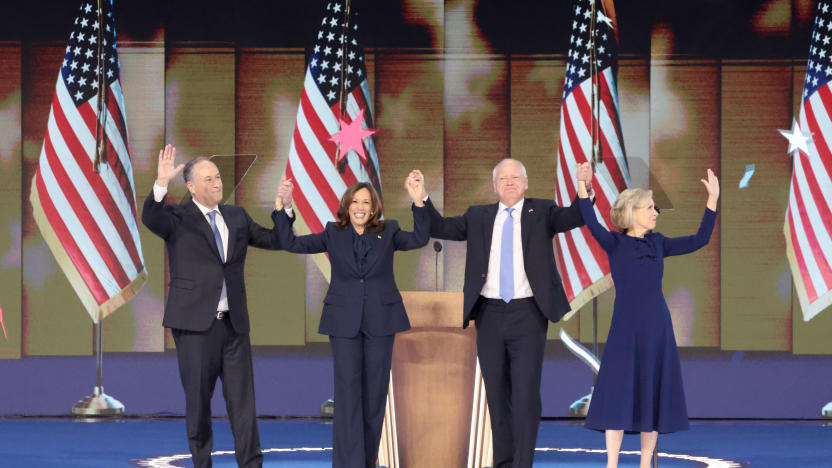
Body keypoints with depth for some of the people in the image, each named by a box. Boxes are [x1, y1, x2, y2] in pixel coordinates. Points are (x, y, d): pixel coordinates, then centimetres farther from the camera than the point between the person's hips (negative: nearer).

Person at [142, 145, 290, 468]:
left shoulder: (236, 217, 13)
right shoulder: (178, 218, -3)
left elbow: (274, 240, 16)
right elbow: (150, 217, -23)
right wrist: (161, 183, -40)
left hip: (234, 323, 4)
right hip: (195, 323, -4)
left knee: (242, 399, 3)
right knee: (198, 400, 4)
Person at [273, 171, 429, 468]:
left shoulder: (388, 233, 4)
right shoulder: (334, 235, 4)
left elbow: (420, 239, -12)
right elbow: (292, 243, 0)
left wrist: (418, 201, -23)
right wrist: (282, 208, -11)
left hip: (380, 321, 1)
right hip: (344, 322, -1)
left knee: (375, 393, 6)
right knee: (348, 392, -8)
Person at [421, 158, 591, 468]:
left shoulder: (542, 213, 4)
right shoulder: (478, 217, 11)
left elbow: (575, 217, -11)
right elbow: (440, 228, 7)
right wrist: (421, 199, -7)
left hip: (527, 313, -3)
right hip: (489, 314, 3)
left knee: (526, 393, -7)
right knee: (497, 394, 9)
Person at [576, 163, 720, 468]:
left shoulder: (658, 244, 12)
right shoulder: (615, 244, -1)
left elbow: (700, 240, 12)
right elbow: (592, 224, -20)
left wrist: (712, 199, 6)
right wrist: (583, 187, -33)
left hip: (657, 328, 4)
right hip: (625, 328, -4)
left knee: (654, 396, 5)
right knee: (618, 395, -6)